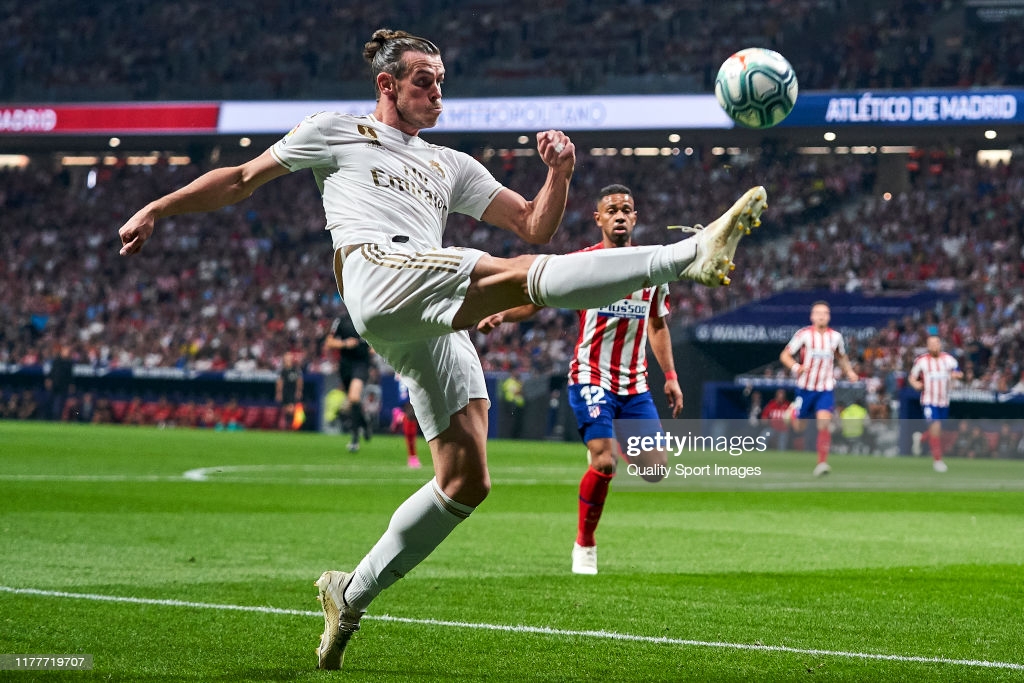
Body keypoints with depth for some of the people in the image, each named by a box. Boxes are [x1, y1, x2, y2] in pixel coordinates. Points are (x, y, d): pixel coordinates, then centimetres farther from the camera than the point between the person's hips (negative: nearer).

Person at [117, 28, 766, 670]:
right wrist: (157, 209, 21)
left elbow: (535, 225, 29)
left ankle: (352, 594, 11)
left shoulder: (450, 166, 34)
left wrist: (560, 173, 9)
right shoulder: (336, 132, 23)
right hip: (377, 274, -7)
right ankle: (693, 253, -47)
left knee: (467, 483, -2)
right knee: (523, 275, -30)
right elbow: (242, 179, 27)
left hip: (440, 326, 7)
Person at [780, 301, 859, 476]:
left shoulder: (835, 337, 2)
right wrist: (795, 367, -27)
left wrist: (849, 372, 5)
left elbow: (842, 357, 22)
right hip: (805, 388, -1)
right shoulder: (804, 334, -8)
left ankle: (822, 463, -20)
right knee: (798, 426, 9)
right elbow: (785, 355, -7)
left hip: (826, 389, 1)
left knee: (824, 422, -19)